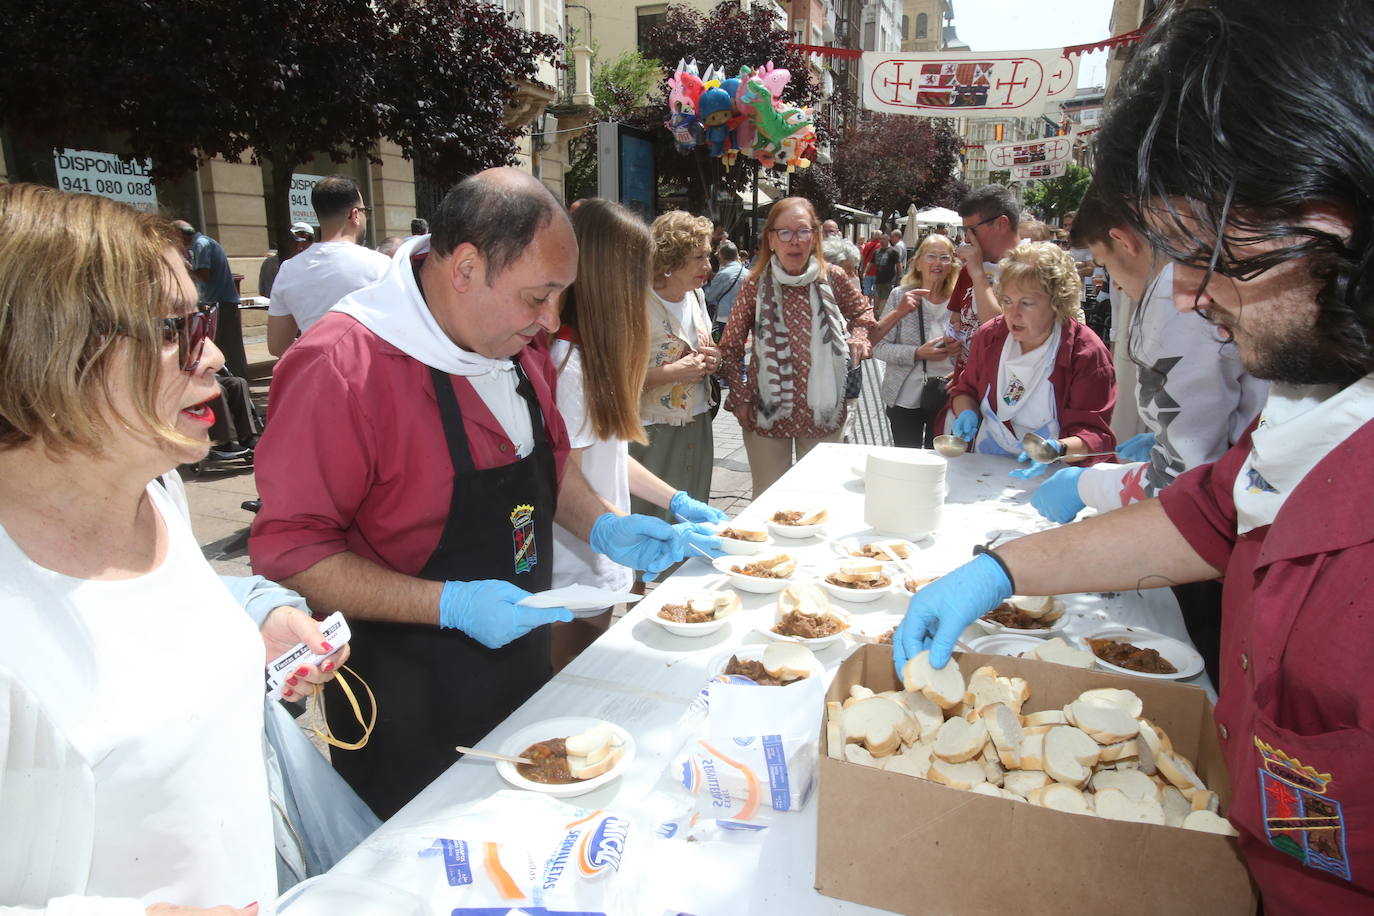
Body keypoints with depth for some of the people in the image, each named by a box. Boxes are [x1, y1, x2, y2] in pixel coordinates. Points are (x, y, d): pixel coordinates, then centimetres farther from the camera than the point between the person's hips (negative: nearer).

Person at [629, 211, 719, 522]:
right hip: (656, 433, -7)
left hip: (698, 424, 8)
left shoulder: (696, 295, 7)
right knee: (655, 518, 2)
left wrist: (712, 358, 2)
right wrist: (674, 372, -23)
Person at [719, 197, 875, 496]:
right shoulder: (756, 284, -6)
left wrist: (858, 339, -4)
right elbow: (730, 347, 1)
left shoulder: (833, 278, -3)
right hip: (767, 413, -1)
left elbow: (862, 312, 16)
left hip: (824, 413, 1)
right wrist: (741, 398, -6)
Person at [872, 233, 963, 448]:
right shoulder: (901, 296, -3)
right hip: (906, 398, -1)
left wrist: (960, 349, -11)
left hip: (947, 399, 2)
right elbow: (879, 347, -7)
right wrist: (917, 354, -20)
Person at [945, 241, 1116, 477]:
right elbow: (965, 389, 21)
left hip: (1048, 476, -1)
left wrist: (1058, 449, -31)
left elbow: (1096, 435, -10)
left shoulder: (1087, 353, -8)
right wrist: (967, 413, -1)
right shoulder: (989, 336, 6)